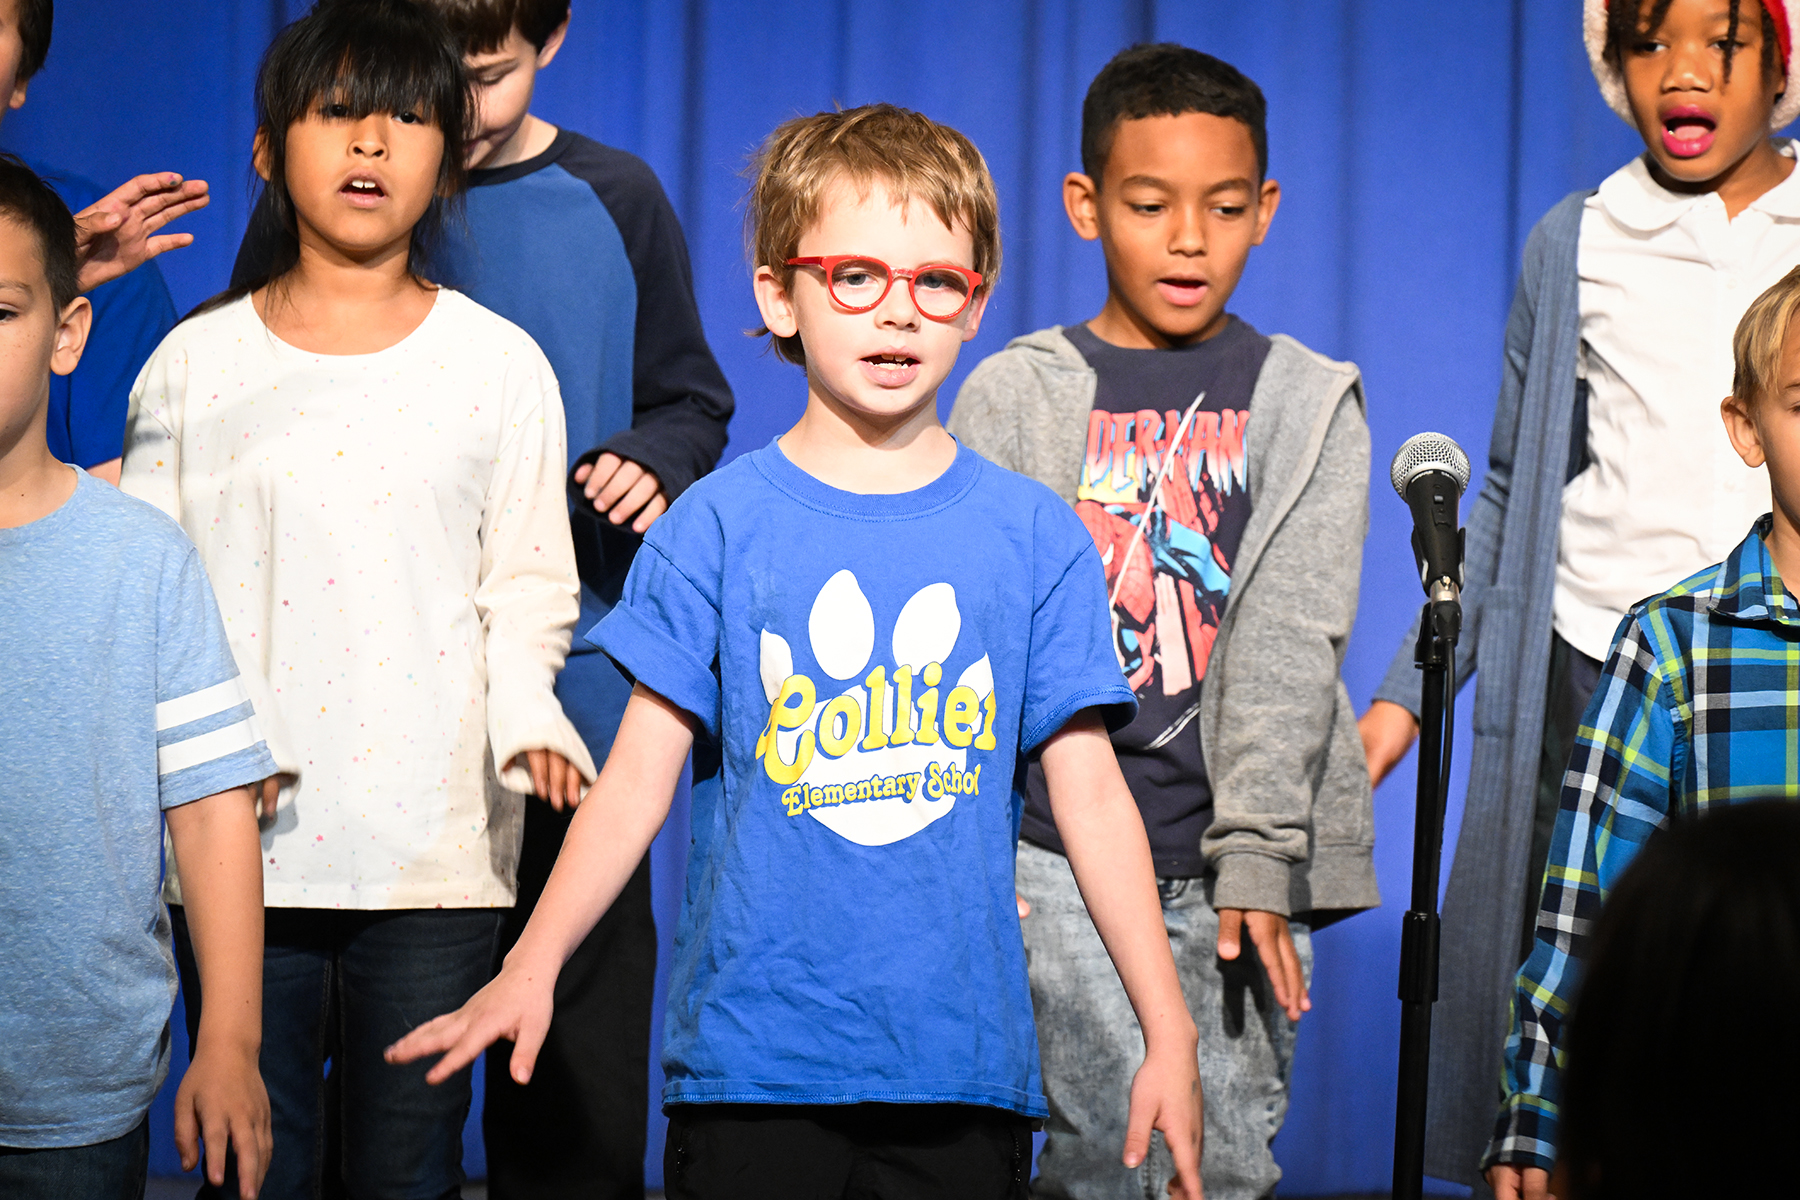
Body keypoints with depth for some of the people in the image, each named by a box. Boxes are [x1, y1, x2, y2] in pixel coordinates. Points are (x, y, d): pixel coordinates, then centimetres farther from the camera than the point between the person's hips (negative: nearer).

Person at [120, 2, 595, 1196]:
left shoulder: (499, 365, 5)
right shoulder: (196, 362, 6)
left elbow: (525, 590, 7)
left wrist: (525, 715, -13)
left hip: (434, 844, 0)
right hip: (242, 842, 1)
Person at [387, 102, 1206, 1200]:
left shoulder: (1036, 535, 5)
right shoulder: (718, 525, 2)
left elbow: (1091, 794, 5)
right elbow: (637, 778, 0)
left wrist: (1170, 1035, 1)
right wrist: (532, 966, -13)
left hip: (962, 1066, 1)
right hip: (749, 1060, -1)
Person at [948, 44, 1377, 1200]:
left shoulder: (1308, 404, 7)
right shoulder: (1012, 397, 6)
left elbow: (1291, 642, -2)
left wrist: (1258, 855, -12)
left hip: (1238, 858, 1)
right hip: (1055, 854, -1)